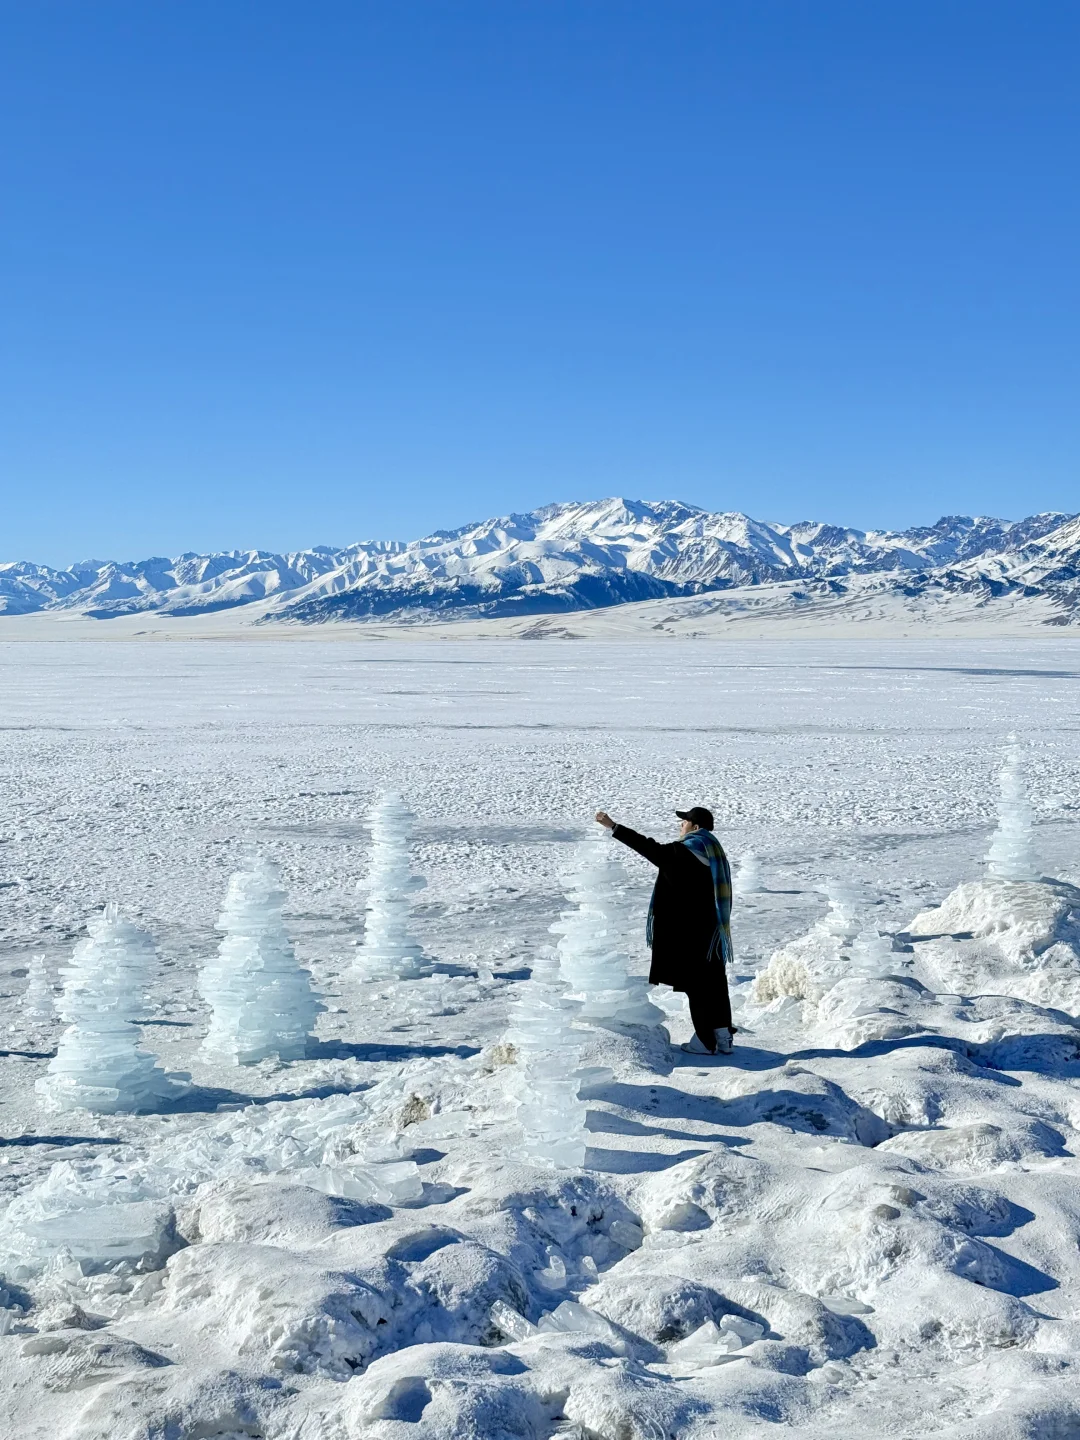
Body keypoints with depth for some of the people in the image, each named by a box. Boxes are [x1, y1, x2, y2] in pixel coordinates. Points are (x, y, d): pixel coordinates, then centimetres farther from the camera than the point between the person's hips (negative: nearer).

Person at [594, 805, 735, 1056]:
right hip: (713, 931, 8)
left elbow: (650, 848, -20)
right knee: (714, 983, 12)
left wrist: (613, 827, -19)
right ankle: (722, 1037, 16)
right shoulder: (714, 852, 11)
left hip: (689, 933, -8)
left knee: (696, 985, -1)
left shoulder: (685, 852, -15)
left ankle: (705, 1041, 3)